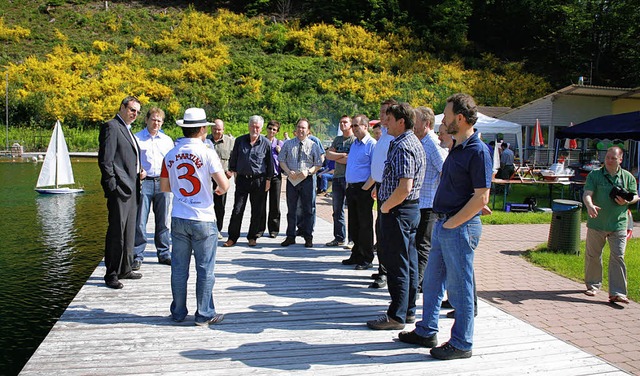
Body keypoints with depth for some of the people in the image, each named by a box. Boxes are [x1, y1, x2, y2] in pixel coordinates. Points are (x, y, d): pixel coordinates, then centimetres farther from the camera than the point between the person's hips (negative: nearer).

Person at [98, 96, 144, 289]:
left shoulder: (127, 130, 21)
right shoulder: (111, 127, -8)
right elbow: (105, 160, -15)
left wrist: (140, 170, 11)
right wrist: (113, 187, -18)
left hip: (131, 189, 10)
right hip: (119, 189, -10)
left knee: (129, 232, 14)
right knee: (116, 232, -6)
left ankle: (125, 269, 24)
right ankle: (111, 275, 1)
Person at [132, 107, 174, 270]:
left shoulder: (167, 140, 16)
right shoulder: (136, 138, 4)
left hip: (163, 183, 3)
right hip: (143, 183, -3)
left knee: (163, 221, 8)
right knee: (140, 222, -3)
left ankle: (164, 253, 18)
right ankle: (137, 256, 6)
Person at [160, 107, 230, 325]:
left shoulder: (171, 155, 4)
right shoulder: (207, 153, -10)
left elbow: (165, 187, 12)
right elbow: (224, 185, -14)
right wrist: (218, 191, 7)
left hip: (178, 219, 4)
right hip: (203, 220, -4)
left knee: (179, 269, 12)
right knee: (205, 270, 6)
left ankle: (178, 313, 22)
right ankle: (204, 315, 13)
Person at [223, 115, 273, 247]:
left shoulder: (266, 143, 1)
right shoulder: (240, 141, 4)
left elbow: (270, 163, 6)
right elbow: (233, 158, 15)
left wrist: (268, 179, 3)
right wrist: (233, 171, 10)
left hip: (259, 181, 0)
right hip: (242, 179, 1)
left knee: (257, 211, 6)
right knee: (237, 209, 0)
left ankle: (252, 237, 19)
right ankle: (232, 237, 9)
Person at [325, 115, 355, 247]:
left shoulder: (356, 139, -3)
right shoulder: (337, 139, 19)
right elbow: (328, 154, 7)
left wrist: (336, 158, -3)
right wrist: (343, 155, -6)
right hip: (337, 177, 7)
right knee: (337, 210, 9)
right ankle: (339, 238, 16)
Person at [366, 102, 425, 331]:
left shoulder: (402, 147, -19)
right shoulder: (414, 143, 14)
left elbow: (404, 188, -27)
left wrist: (385, 206, -14)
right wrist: (384, 193, 18)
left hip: (397, 211, -11)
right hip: (411, 209, 11)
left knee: (396, 265, -3)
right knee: (409, 264, 15)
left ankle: (396, 316, 6)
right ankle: (409, 310, 25)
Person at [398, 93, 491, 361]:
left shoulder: (478, 151, -16)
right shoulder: (457, 148, 13)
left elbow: (481, 198, -20)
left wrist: (452, 223, -16)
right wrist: (442, 222, 13)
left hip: (460, 228, -10)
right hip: (443, 224, 10)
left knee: (459, 287, 2)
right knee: (432, 281, 17)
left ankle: (461, 344, 17)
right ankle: (426, 332, 31)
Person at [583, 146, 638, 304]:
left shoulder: (628, 177, 7)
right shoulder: (594, 175, -1)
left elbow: (635, 196, 14)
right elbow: (587, 194, -13)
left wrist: (627, 201, -9)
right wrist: (590, 205, -34)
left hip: (618, 225, 1)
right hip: (596, 223, 0)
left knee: (618, 257, -5)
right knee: (593, 256, 9)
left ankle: (617, 293, -3)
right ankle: (593, 285, 27)